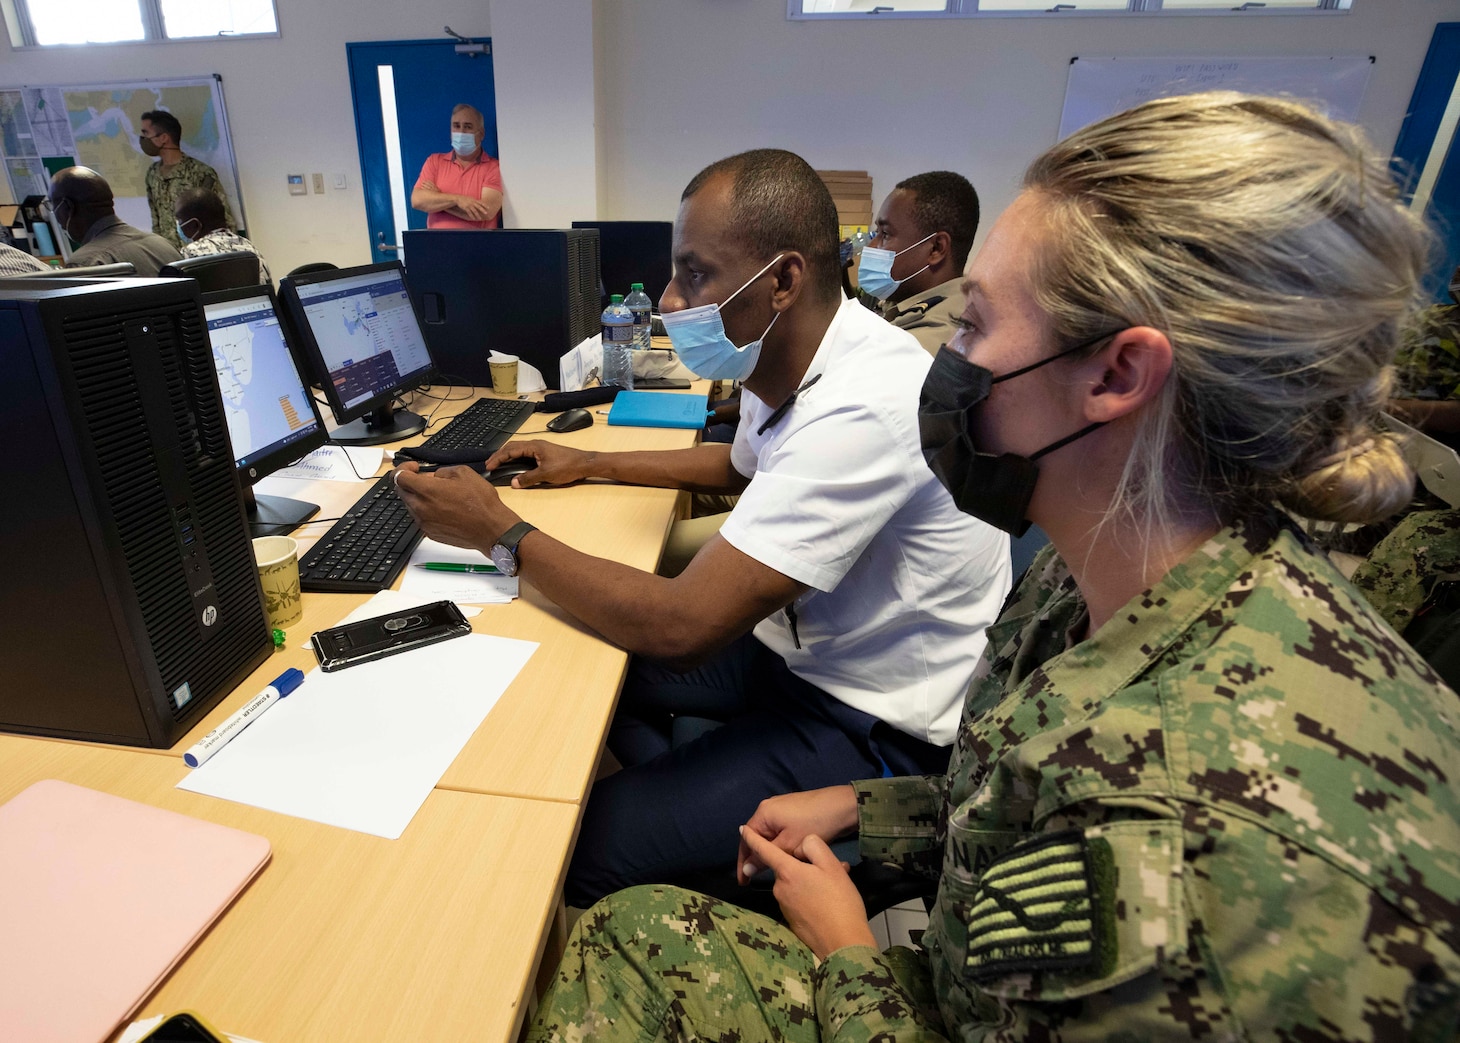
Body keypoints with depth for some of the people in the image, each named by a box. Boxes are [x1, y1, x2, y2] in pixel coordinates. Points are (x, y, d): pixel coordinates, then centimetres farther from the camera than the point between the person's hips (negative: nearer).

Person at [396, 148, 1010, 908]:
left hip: (878, 724, -8)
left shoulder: (862, 409, -32)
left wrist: (499, 530, -18)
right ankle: (680, 794, 23)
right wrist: (592, 464, 13)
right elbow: (743, 468, 22)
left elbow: (680, 629, -31)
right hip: (801, 646, 9)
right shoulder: (786, 361, -2)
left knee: (585, 844, -14)